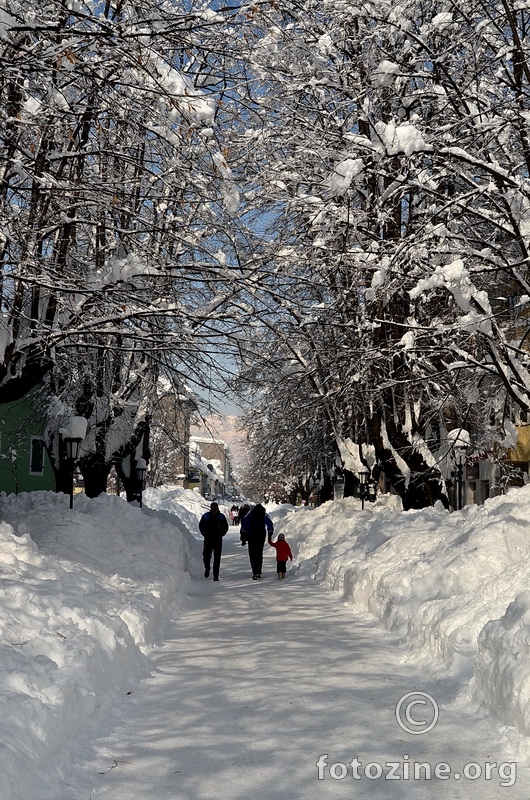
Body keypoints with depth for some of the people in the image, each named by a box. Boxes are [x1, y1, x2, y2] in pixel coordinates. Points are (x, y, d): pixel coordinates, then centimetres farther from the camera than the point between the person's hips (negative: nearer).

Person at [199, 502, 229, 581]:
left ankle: (216, 575, 1)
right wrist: (205, 534, 2)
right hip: (208, 540, 0)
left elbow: (226, 527, 12)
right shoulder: (205, 516, 3)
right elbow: (201, 526, 13)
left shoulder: (221, 517, 4)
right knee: (206, 556, -2)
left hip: (218, 540, 0)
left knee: (217, 558, -2)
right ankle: (207, 568, 28)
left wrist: (221, 534, 0)